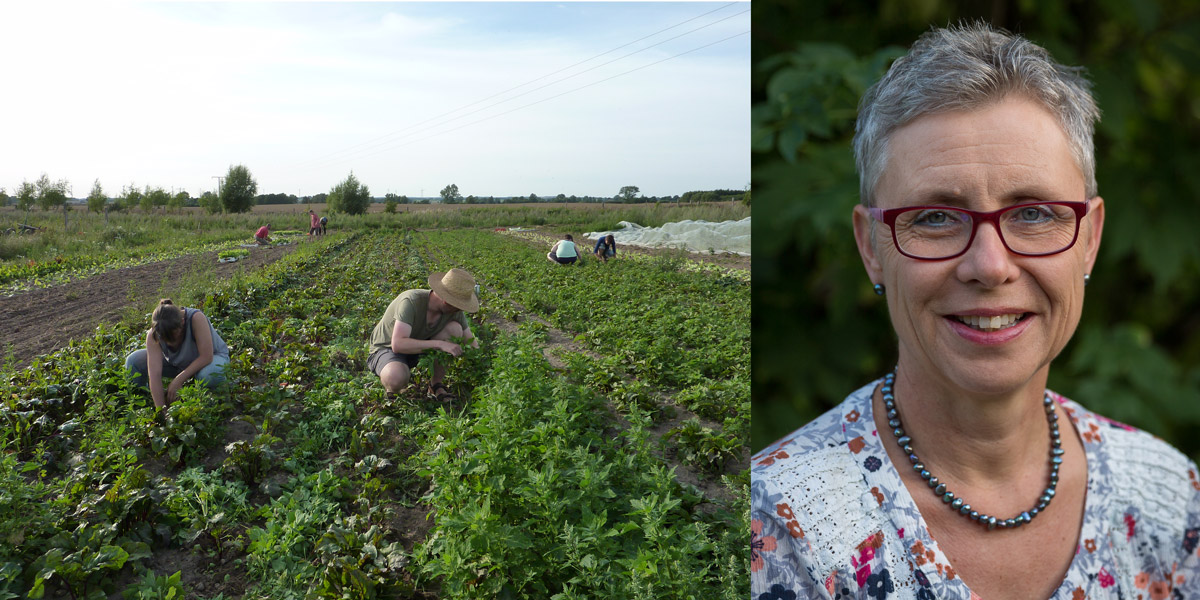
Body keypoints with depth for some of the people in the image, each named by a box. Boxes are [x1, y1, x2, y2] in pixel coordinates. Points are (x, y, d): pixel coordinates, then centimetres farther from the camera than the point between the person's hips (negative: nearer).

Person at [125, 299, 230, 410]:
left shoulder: (196, 318, -35)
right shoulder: (153, 335, -25)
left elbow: (206, 357, -33)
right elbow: (155, 374, -30)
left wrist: (179, 380, -32)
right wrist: (161, 410, -35)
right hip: (179, 363, 4)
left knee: (209, 374, -40)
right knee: (133, 362, -15)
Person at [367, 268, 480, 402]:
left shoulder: (454, 311, -15)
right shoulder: (411, 301, -33)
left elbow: (471, 341, -1)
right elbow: (398, 344, -41)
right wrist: (439, 344, -43)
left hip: (419, 347, 5)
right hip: (386, 349, -5)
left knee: (454, 328, -21)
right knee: (397, 377, -41)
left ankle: (435, 385, -6)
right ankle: (392, 387, -2)